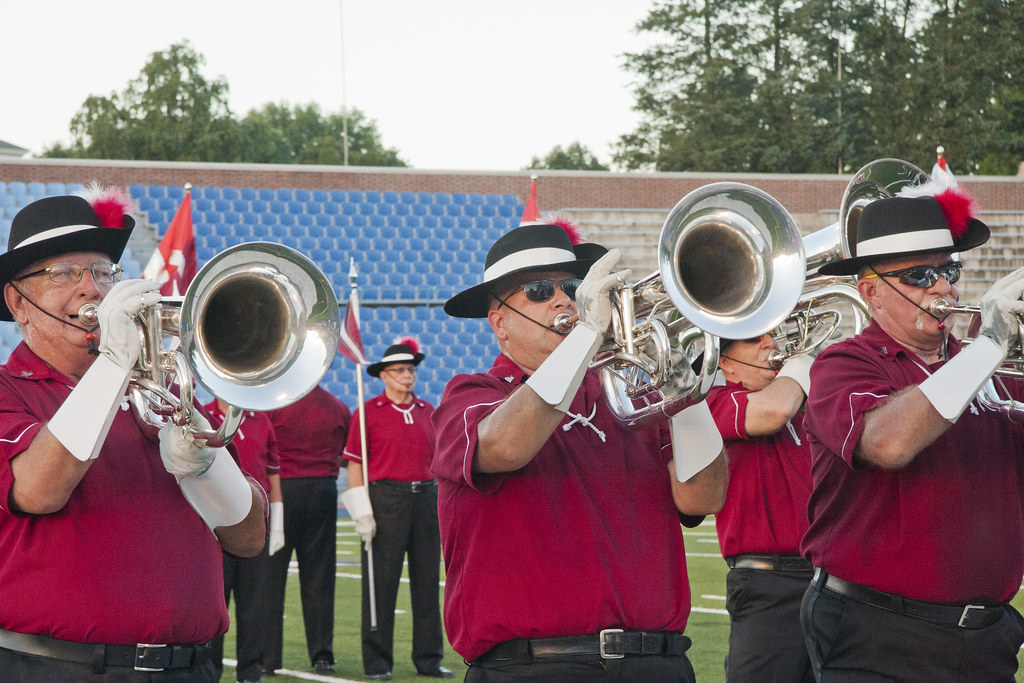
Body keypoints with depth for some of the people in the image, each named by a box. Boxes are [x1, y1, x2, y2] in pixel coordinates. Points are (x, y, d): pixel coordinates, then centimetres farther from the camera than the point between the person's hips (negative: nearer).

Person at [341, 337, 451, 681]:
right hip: (385, 497, -5)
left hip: (426, 499, 5)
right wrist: (363, 513, -11)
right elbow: (355, 464, -4)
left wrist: (444, 508, 14)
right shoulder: (368, 412, -2)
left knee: (428, 581, 6)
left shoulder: (427, 411, 13)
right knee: (381, 582, -3)